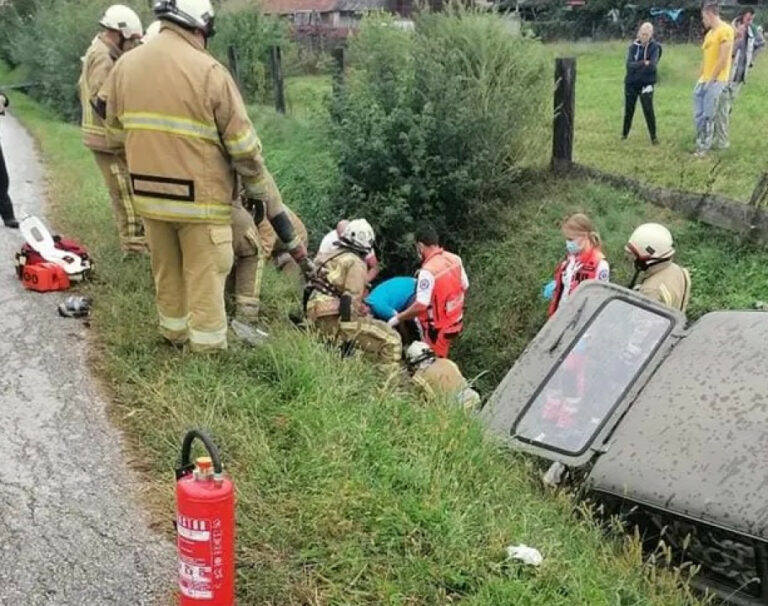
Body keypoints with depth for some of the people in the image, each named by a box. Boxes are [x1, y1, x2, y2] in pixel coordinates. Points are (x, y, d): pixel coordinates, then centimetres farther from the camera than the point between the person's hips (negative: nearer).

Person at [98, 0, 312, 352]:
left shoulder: (124, 65, 2)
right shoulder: (209, 72, -15)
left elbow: (116, 132, 13)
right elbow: (244, 148, -11)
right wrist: (259, 192, 2)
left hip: (149, 196, 6)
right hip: (201, 198, -5)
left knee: (166, 274, 21)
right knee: (205, 281, 6)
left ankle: (174, 336, 37)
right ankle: (206, 351, 16)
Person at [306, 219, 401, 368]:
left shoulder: (332, 257, 19)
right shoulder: (356, 263, -9)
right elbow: (351, 300, -18)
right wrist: (349, 337, -19)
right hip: (335, 320, -10)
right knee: (391, 341, -13)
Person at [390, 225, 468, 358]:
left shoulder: (428, 270, -28)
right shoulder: (455, 259, -4)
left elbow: (420, 306, -30)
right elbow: (464, 286, 8)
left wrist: (398, 318, -17)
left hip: (439, 328, -7)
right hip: (456, 321, 7)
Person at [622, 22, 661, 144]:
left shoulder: (654, 47, -4)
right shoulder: (633, 46, 2)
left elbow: (652, 65, -17)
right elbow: (629, 64, -11)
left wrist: (637, 66, -14)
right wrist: (644, 63, -22)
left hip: (646, 84, -3)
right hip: (631, 83, 3)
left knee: (648, 110, -9)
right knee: (629, 110, 11)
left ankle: (653, 136, 0)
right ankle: (625, 133, 27)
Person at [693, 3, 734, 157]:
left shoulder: (725, 30, -10)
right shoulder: (709, 34, 18)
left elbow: (723, 58, -16)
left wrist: (712, 79, -15)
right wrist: (700, 78, 12)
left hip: (716, 81, -9)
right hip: (704, 80, 9)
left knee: (708, 116, -8)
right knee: (699, 115, 7)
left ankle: (704, 148, -3)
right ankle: (701, 145, 15)